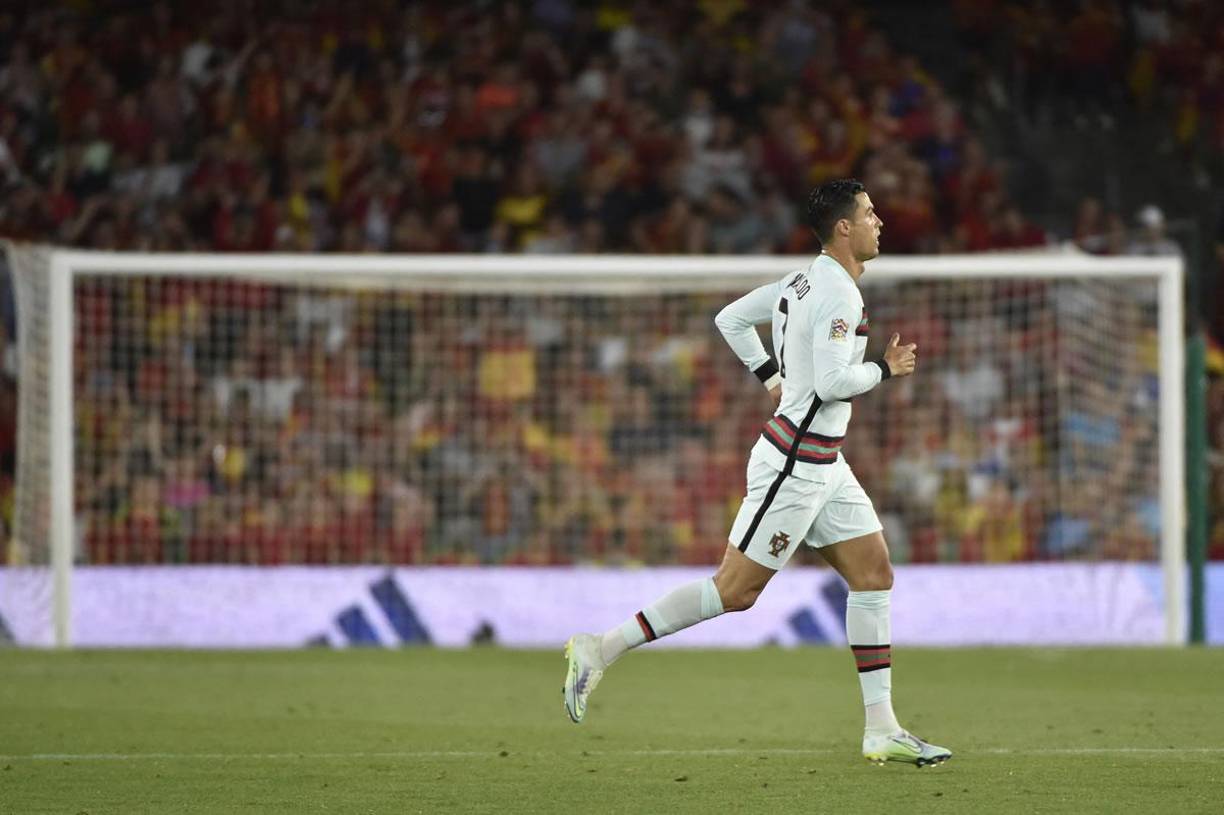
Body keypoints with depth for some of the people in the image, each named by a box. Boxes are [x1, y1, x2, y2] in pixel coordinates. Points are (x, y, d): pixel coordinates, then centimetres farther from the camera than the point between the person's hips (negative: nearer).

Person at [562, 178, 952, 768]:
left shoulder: (801, 282, 11)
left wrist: (772, 377, 20)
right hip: (796, 467, -10)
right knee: (735, 590, -8)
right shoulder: (839, 295, -18)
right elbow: (833, 382, -26)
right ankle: (600, 650, -2)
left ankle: (882, 730, 8)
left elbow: (730, 318, 20)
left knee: (874, 574, 7)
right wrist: (885, 369, -9)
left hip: (822, 464, 10)